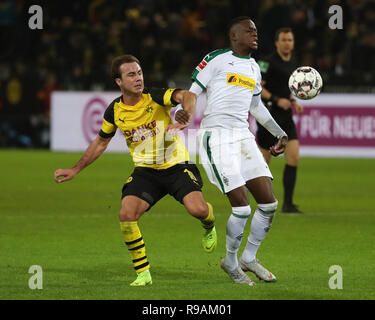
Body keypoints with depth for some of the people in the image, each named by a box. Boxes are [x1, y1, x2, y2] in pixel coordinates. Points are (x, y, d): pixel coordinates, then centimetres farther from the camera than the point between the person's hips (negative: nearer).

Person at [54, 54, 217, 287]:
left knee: (197, 209, -24)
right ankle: (143, 273, -3)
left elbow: (187, 96, -32)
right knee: (126, 215, -19)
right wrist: (76, 169, 15)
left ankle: (209, 226, 17)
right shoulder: (115, 111, -1)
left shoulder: (155, 97, -13)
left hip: (177, 165, -3)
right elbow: (101, 142, 16)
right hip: (145, 170, 3)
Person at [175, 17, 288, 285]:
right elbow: (192, 93, -3)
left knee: (269, 203, 1)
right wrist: (180, 112, -24)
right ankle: (231, 262, 10)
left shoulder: (254, 68, 18)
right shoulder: (216, 60, -3)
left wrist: (280, 134, 29)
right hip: (217, 137, -7)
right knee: (242, 207, -13)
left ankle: (249, 258, 20)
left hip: (244, 137, 7)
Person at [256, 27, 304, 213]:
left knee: (294, 157, -8)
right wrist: (277, 100, -20)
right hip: (269, 116, -6)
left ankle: (288, 204, -6)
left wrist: (293, 103, 10)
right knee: (264, 161, 0)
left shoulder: (293, 64, 15)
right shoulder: (268, 62, -9)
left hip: (286, 118, 6)